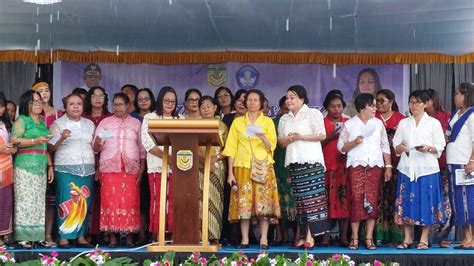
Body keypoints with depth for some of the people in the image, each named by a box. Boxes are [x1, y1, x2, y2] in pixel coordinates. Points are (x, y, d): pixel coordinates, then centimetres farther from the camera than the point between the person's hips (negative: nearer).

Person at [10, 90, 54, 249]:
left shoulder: (42, 123, 19)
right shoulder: (22, 120, 0)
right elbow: (13, 140, -12)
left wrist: (50, 166, 14)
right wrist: (35, 141, -18)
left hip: (41, 168, 7)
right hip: (25, 167, -7)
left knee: (39, 202, 5)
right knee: (25, 200, -8)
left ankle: (38, 236, 8)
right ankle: (23, 237, -6)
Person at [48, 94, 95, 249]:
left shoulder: (89, 124, 16)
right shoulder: (58, 124, 5)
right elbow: (51, 148, -1)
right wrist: (62, 138, -18)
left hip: (87, 170, 4)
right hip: (66, 170, -4)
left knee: (84, 203, 1)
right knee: (67, 203, -9)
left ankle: (81, 237, 8)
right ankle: (63, 238, -6)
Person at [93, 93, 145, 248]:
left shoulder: (136, 123, 13)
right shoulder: (105, 123, 11)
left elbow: (142, 148, 11)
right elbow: (96, 148, 6)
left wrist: (142, 168, 1)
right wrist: (97, 143, -18)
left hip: (131, 169, 0)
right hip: (109, 168, 0)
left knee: (130, 201, -3)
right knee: (111, 201, -4)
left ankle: (129, 236, 3)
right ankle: (112, 237, 0)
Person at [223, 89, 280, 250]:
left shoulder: (268, 122, 9)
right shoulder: (237, 122, 10)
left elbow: (271, 147, 2)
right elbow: (231, 147, 6)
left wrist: (263, 137, -20)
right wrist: (230, 172, -1)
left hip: (263, 168, -1)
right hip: (242, 167, 1)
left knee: (263, 201, -6)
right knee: (243, 202, -4)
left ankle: (264, 239, -2)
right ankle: (245, 239, 2)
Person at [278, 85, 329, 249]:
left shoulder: (313, 113, 3)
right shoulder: (284, 119, 20)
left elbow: (322, 135, -4)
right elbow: (280, 142, 20)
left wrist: (301, 137, -12)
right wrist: (288, 140, -3)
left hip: (311, 161, -5)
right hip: (293, 162, 5)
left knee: (312, 197, -11)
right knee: (300, 199, 1)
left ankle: (310, 235, -13)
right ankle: (304, 235, 2)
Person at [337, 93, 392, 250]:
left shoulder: (378, 123, 12)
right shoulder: (349, 124, 5)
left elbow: (385, 146, 11)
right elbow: (341, 147, 3)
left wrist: (388, 166, 4)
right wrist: (355, 142, -13)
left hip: (375, 166, 2)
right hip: (356, 166, -2)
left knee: (372, 201, -2)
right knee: (357, 200, -7)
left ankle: (369, 238, 2)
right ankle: (354, 238, -2)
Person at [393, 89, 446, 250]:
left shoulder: (434, 123, 5)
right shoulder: (403, 123, 13)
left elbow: (440, 146, 1)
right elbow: (396, 146, 12)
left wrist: (429, 148, -18)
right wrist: (400, 148, -10)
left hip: (427, 168, -2)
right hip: (407, 168, 2)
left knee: (426, 202, -2)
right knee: (406, 203, 1)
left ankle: (424, 239, 6)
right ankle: (407, 238, 9)